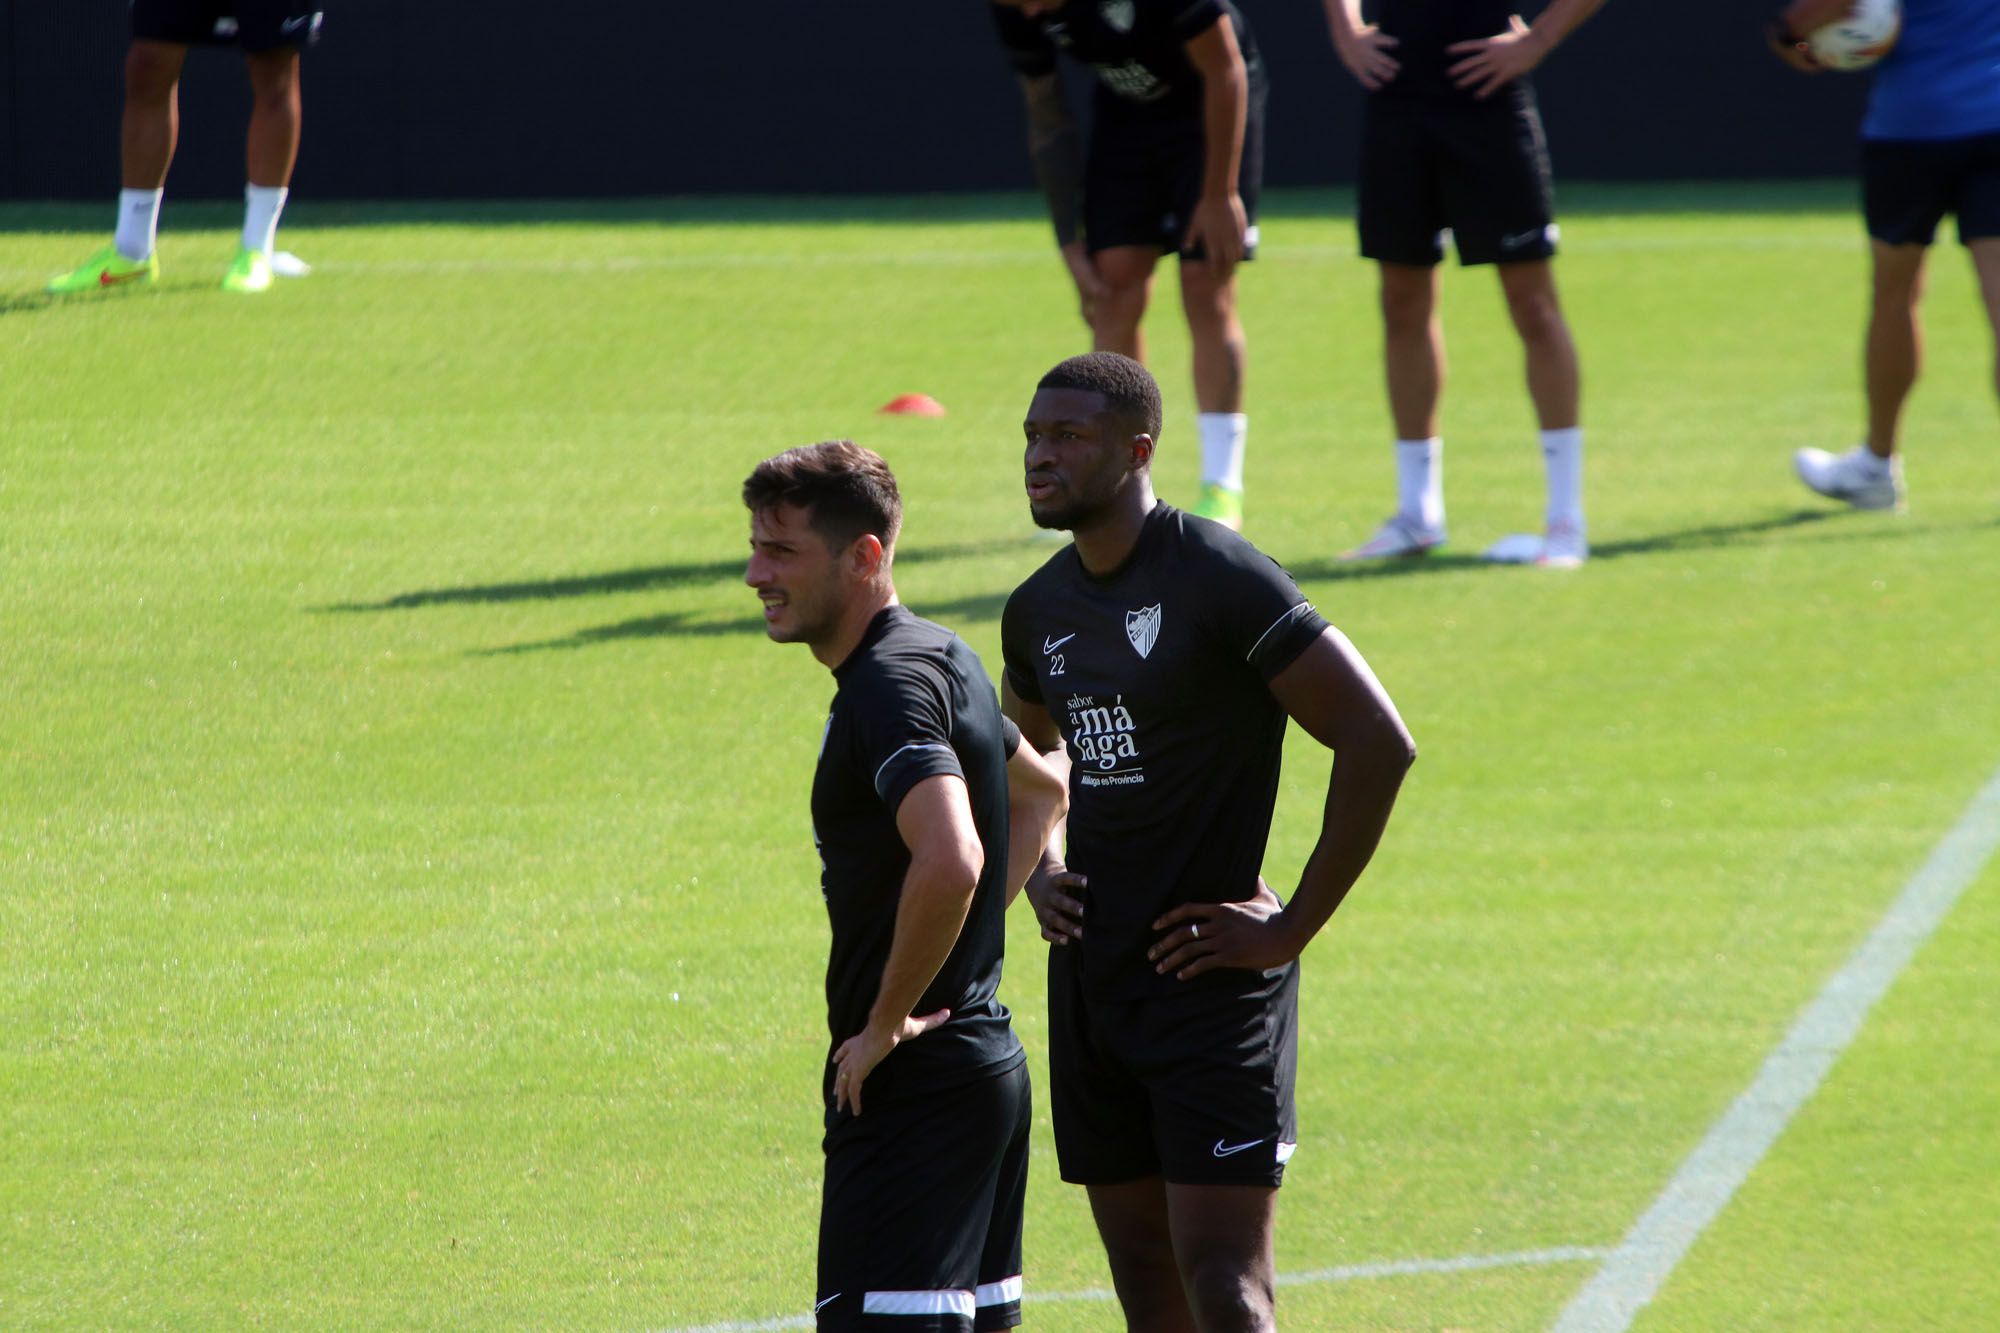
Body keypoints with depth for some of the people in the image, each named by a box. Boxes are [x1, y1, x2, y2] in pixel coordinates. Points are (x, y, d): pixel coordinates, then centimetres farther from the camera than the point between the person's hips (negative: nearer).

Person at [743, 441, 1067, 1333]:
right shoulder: (941, 657, 14)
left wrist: (887, 1023, -21)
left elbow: (949, 861, -33)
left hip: (912, 1086, -10)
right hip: (986, 1058, 10)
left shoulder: (891, 685, -17)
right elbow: (1042, 791, 32)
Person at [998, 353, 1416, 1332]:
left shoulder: (1221, 580, -14)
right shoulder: (1039, 609, 10)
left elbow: (1379, 745, -17)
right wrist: (1036, 871, 12)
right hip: (1091, 980, 7)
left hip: (1213, 976, -7)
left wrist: (1292, 927, -15)